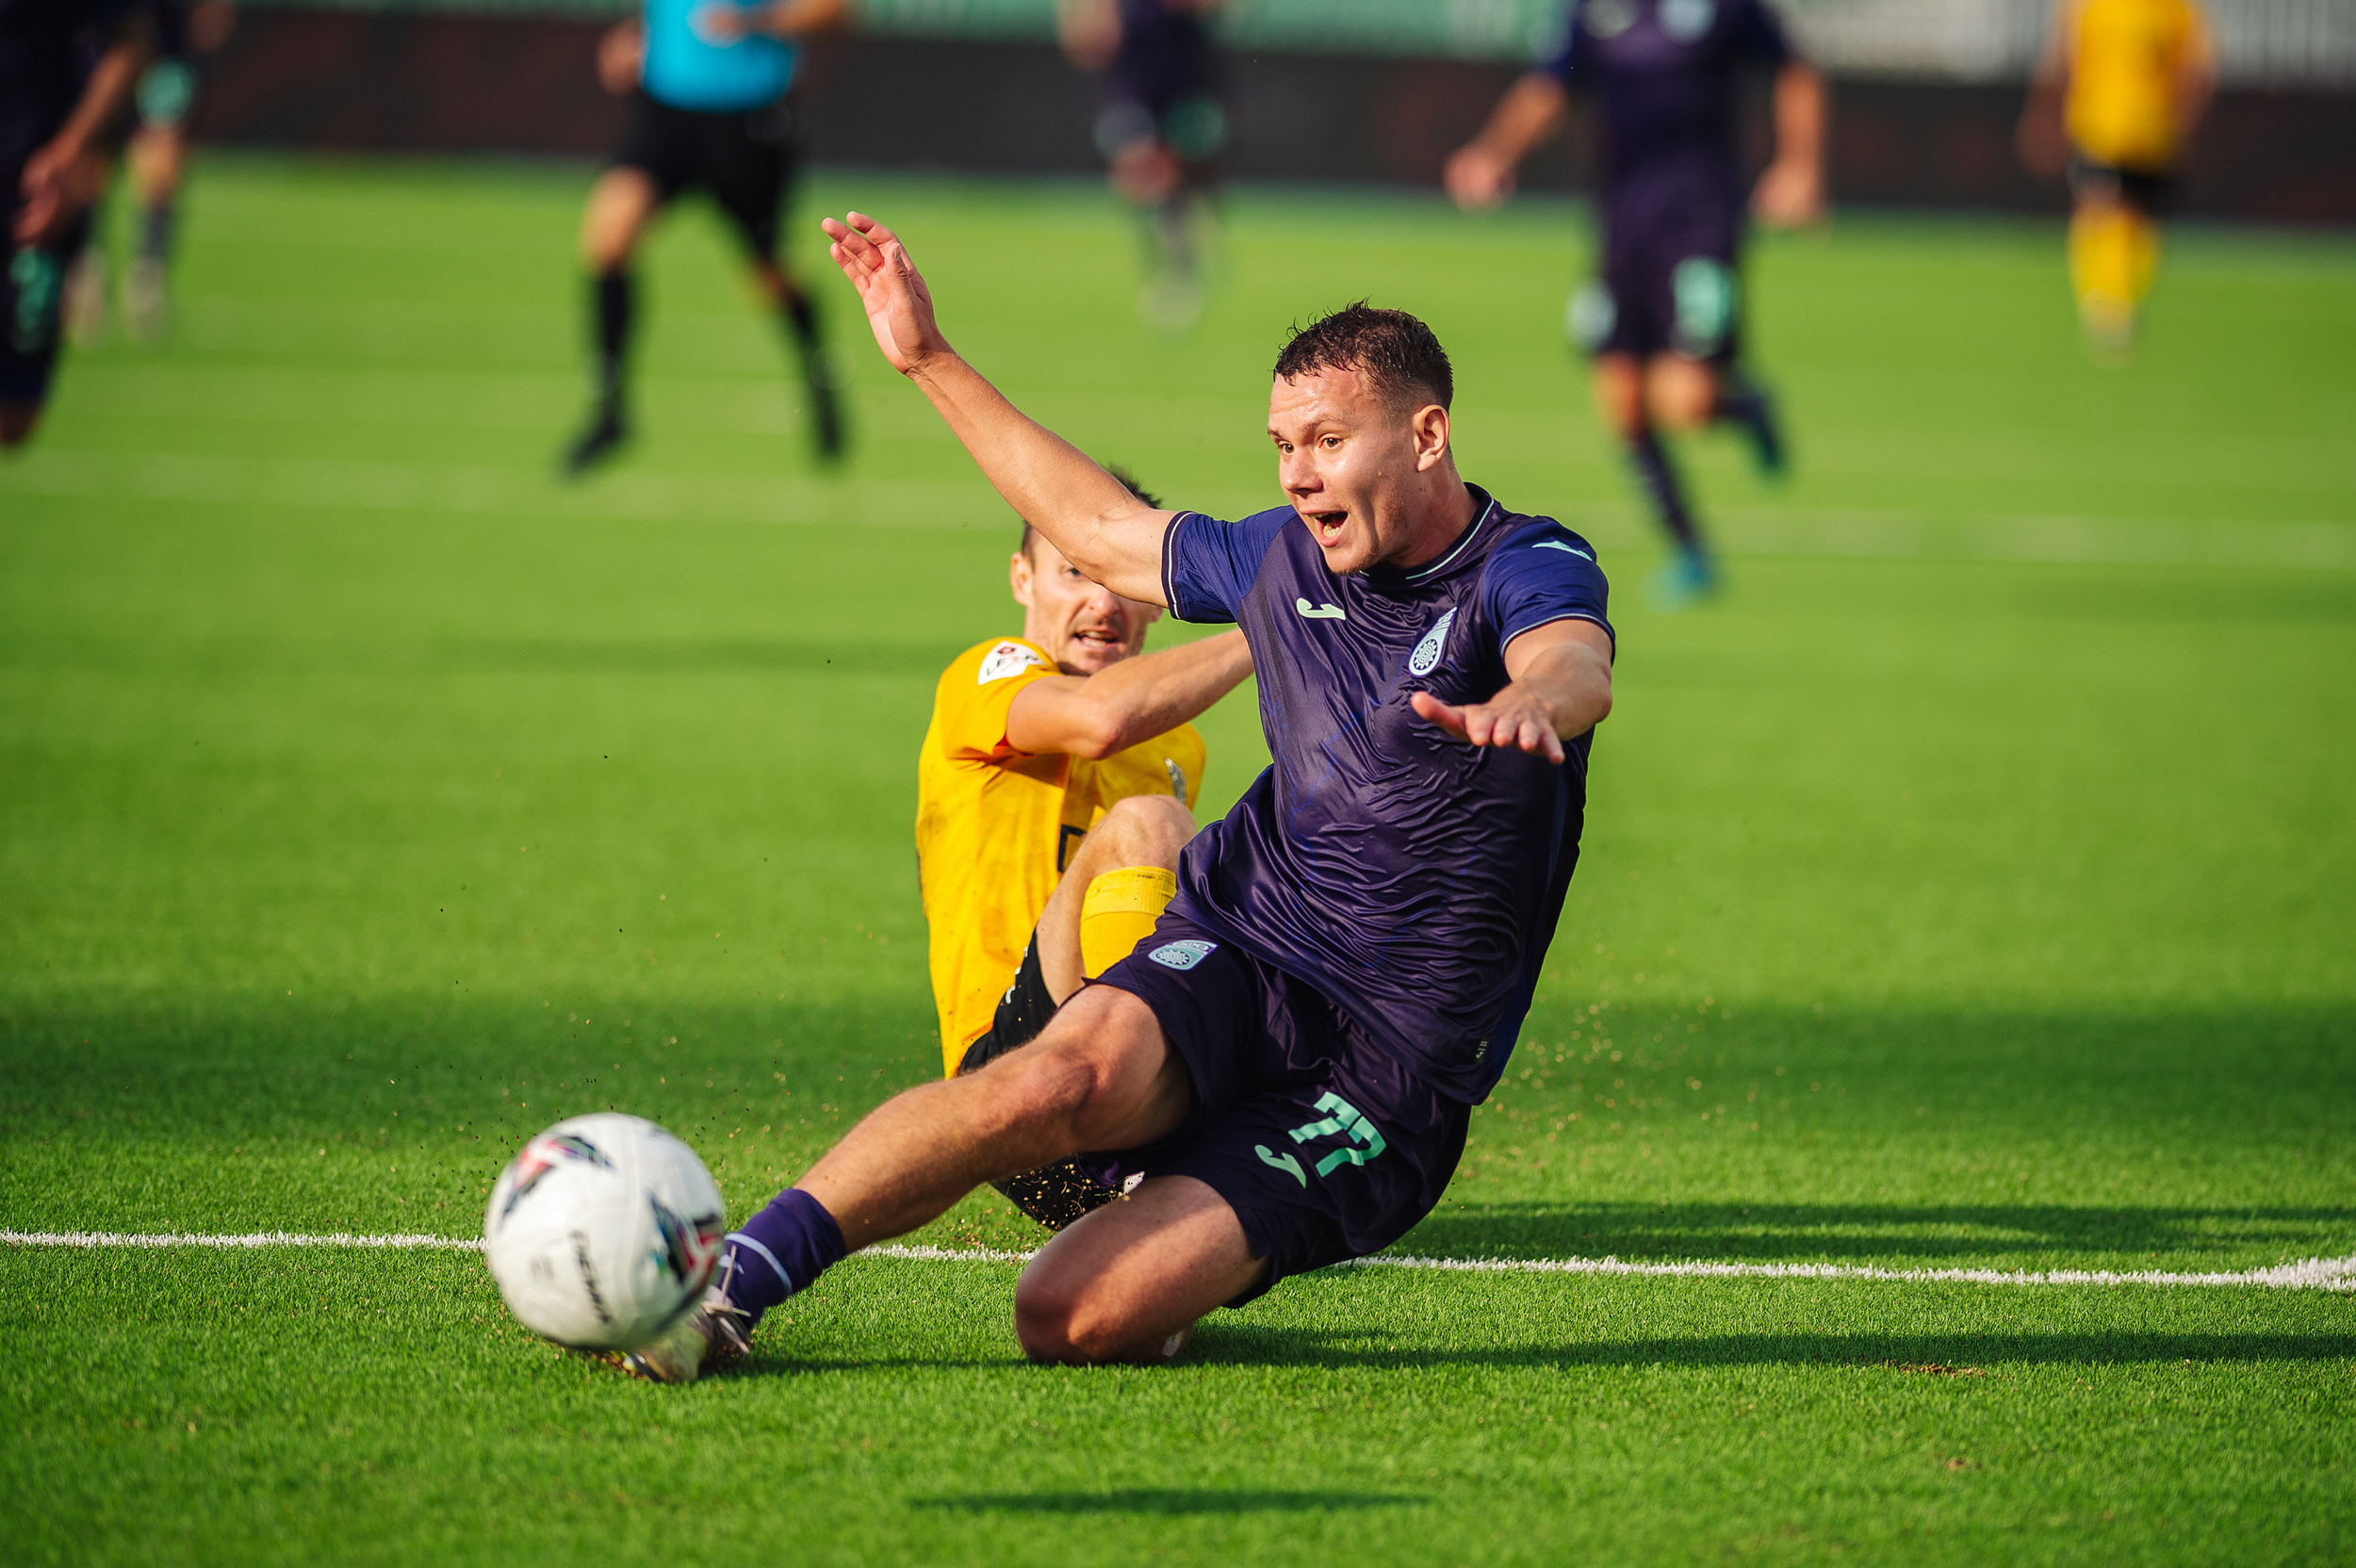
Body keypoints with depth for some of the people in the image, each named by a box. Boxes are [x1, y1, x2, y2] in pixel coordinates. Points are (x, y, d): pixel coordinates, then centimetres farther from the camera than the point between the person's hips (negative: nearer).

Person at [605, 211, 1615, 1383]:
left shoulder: (1528, 569, -8)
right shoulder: (1285, 558, 11)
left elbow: (1578, 667, -33)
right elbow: (1102, 532, 29)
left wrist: (1525, 701, -59)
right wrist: (930, 361, 30)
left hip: (1390, 1085, -4)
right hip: (1238, 949, 4)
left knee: (1073, 1317, -22)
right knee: (1063, 1077, -33)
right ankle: (728, 1284, -27)